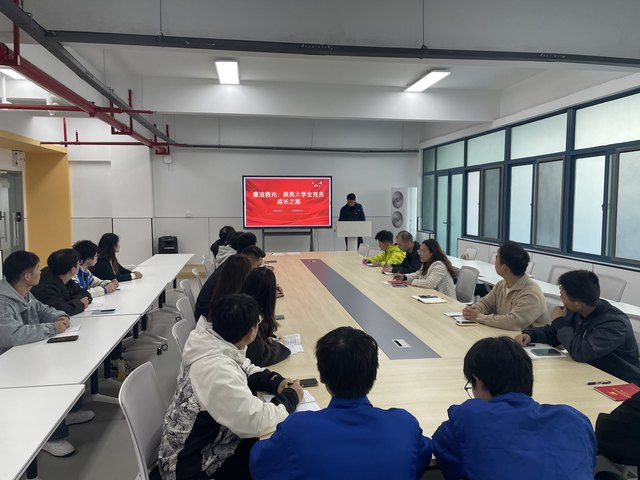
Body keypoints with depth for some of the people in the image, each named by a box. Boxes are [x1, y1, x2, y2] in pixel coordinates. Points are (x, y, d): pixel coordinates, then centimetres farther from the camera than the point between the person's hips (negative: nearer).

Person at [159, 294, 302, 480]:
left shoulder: (213, 342, -8)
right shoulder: (218, 370, -34)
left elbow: (244, 369, 11)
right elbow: (256, 422, -31)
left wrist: (275, 382, -6)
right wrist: (291, 396, -15)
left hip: (205, 440, 8)